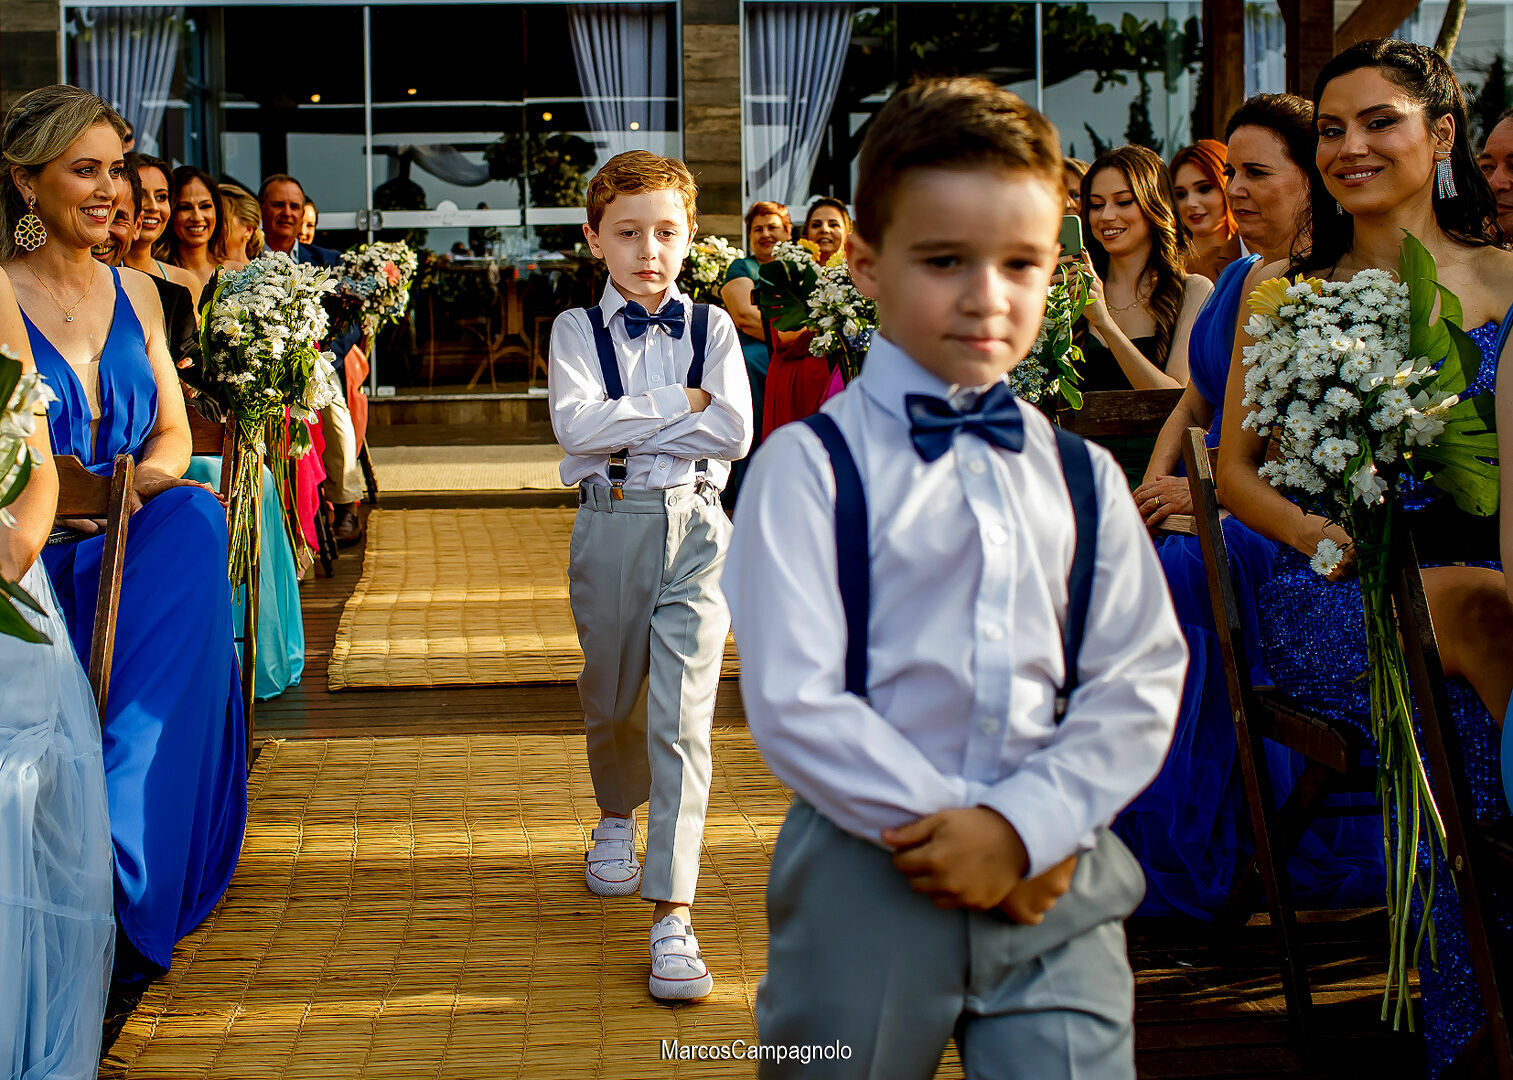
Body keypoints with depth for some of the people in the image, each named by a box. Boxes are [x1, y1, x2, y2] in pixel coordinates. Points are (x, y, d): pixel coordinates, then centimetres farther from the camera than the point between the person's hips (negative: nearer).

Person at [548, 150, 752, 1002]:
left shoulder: (712, 327, 5)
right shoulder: (578, 329, 4)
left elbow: (733, 431, -9)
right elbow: (576, 423, -13)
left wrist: (626, 428, -10)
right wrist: (680, 404, -11)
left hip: (694, 526, -1)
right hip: (611, 526, 1)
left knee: (682, 716, -10)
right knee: (612, 701, 16)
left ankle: (674, 912, -13)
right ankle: (618, 818, 48)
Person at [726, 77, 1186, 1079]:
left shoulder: (1082, 477, 9)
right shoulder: (808, 467, -6)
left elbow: (1141, 677, 2)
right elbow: (794, 704, -13)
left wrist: (1024, 826, -12)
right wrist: (952, 823, -14)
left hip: (1056, 877, 3)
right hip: (871, 874, -3)